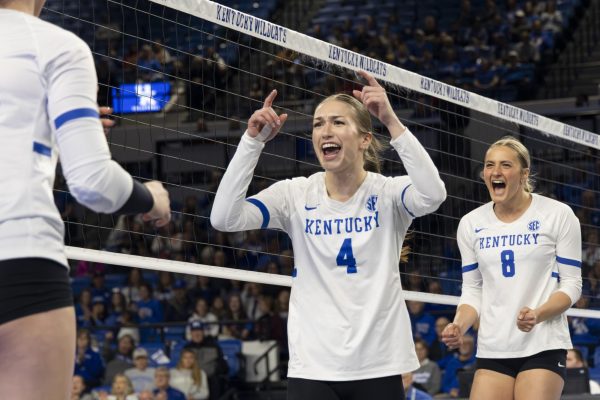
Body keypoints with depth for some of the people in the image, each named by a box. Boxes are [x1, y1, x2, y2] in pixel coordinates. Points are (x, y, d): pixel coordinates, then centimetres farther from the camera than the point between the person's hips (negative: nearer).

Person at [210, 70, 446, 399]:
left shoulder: (387, 193, -4)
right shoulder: (296, 195, 0)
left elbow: (432, 195, -27)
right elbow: (224, 218, -12)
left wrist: (391, 121, -32)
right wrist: (253, 140, -18)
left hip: (378, 366, -1)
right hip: (312, 368, 1)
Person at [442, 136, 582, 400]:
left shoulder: (558, 215, -3)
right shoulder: (471, 224, 7)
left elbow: (571, 284, -2)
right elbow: (472, 289, 12)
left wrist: (537, 315, -20)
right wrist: (459, 325, -9)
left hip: (543, 346, -3)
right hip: (492, 349, 3)